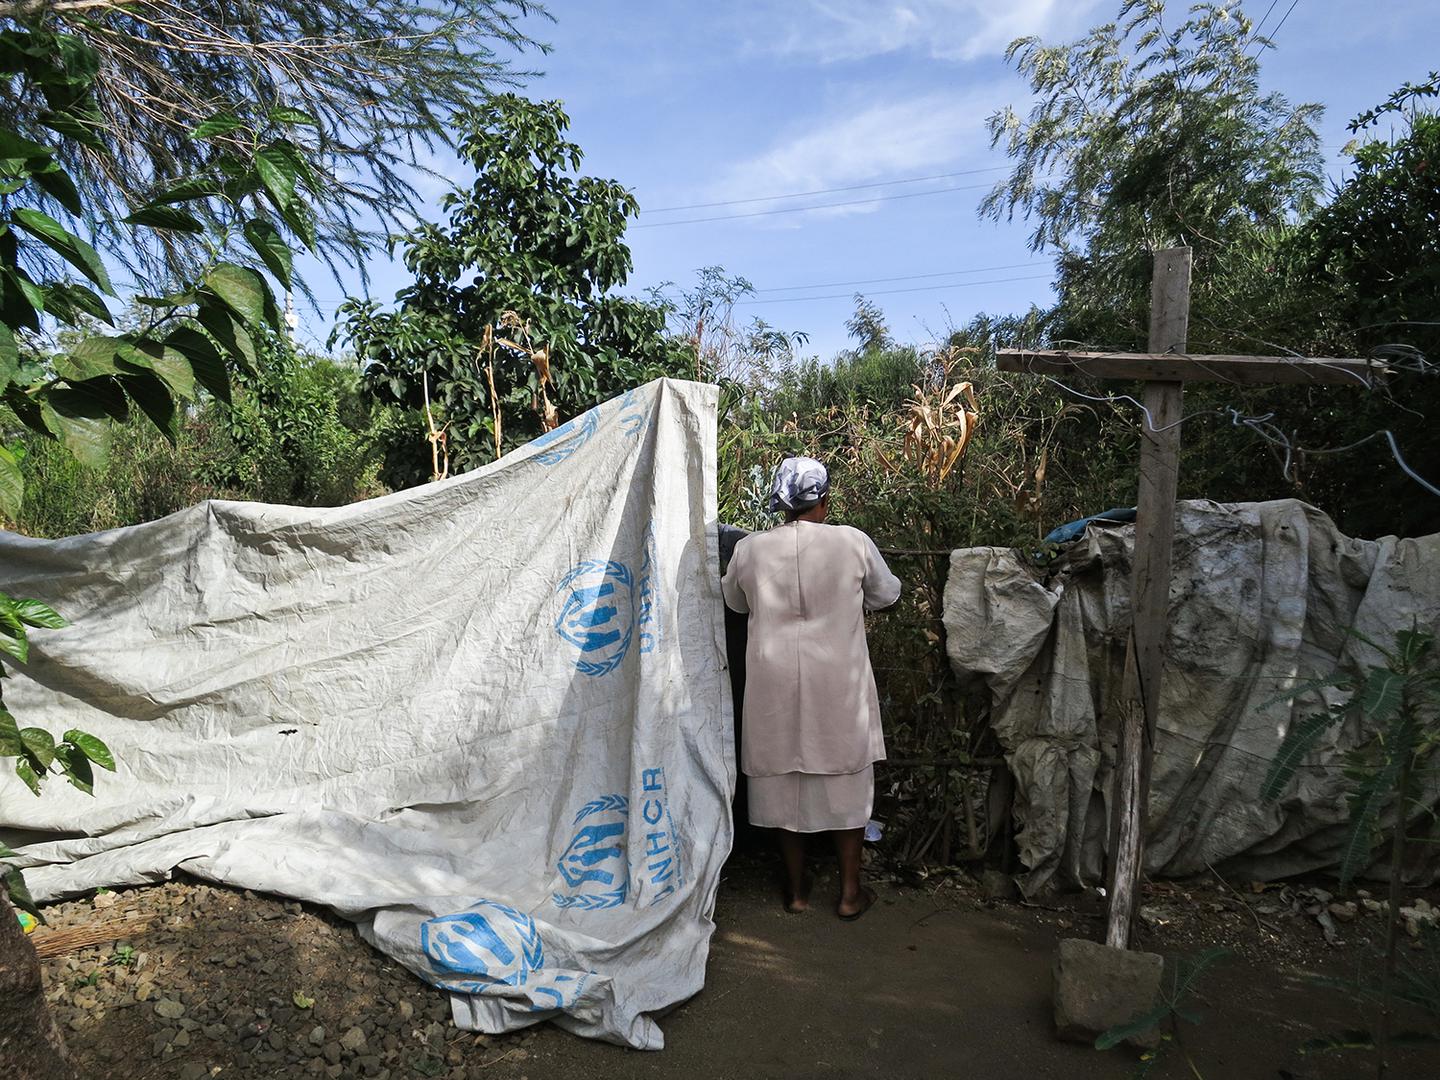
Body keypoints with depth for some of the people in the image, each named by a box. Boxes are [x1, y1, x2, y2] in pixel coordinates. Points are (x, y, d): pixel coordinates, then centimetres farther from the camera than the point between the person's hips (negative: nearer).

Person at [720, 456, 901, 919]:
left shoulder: (750, 549, -5)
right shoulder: (852, 542, -10)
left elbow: (734, 600, 14)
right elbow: (887, 594, 7)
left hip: (775, 685, 2)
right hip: (838, 684, -1)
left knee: (783, 777, 14)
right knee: (846, 780, 12)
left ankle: (796, 889, 27)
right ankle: (850, 892, 23)